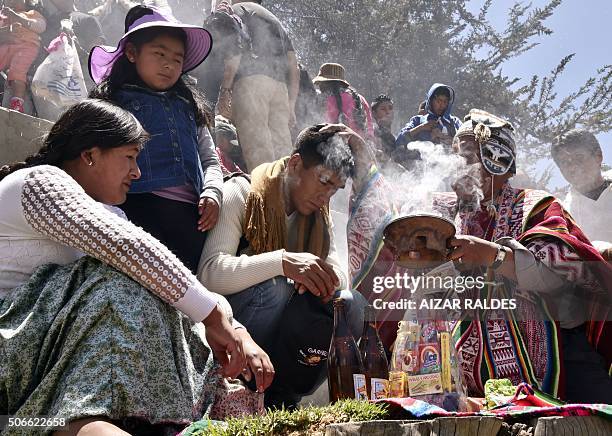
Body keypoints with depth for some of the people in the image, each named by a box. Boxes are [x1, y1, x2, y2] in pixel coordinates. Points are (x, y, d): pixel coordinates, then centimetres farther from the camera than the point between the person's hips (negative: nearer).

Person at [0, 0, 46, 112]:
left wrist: (17, 17, -5)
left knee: (17, 71, -32)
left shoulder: (32, 13, 29)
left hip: (26, 46, -3)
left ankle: (17, 106, -49)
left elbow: (41, 26, 7)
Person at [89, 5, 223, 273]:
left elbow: (210, 159, 25)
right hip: (143, 206, -4)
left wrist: (212, 192, 5)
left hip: (193, 211, 4)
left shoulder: (188, 106, 29)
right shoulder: (114, 101, 15)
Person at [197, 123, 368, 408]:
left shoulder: (317, 214, 8)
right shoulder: (239, 194, -14)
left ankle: (281, 397, -10)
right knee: (272, 287, -34)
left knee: (350, 303, -16)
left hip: (278, 328, 6)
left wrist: (323, 279, -23)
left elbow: (338, 275, 2)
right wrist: (282, 262, -40)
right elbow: (209, 274, -28)